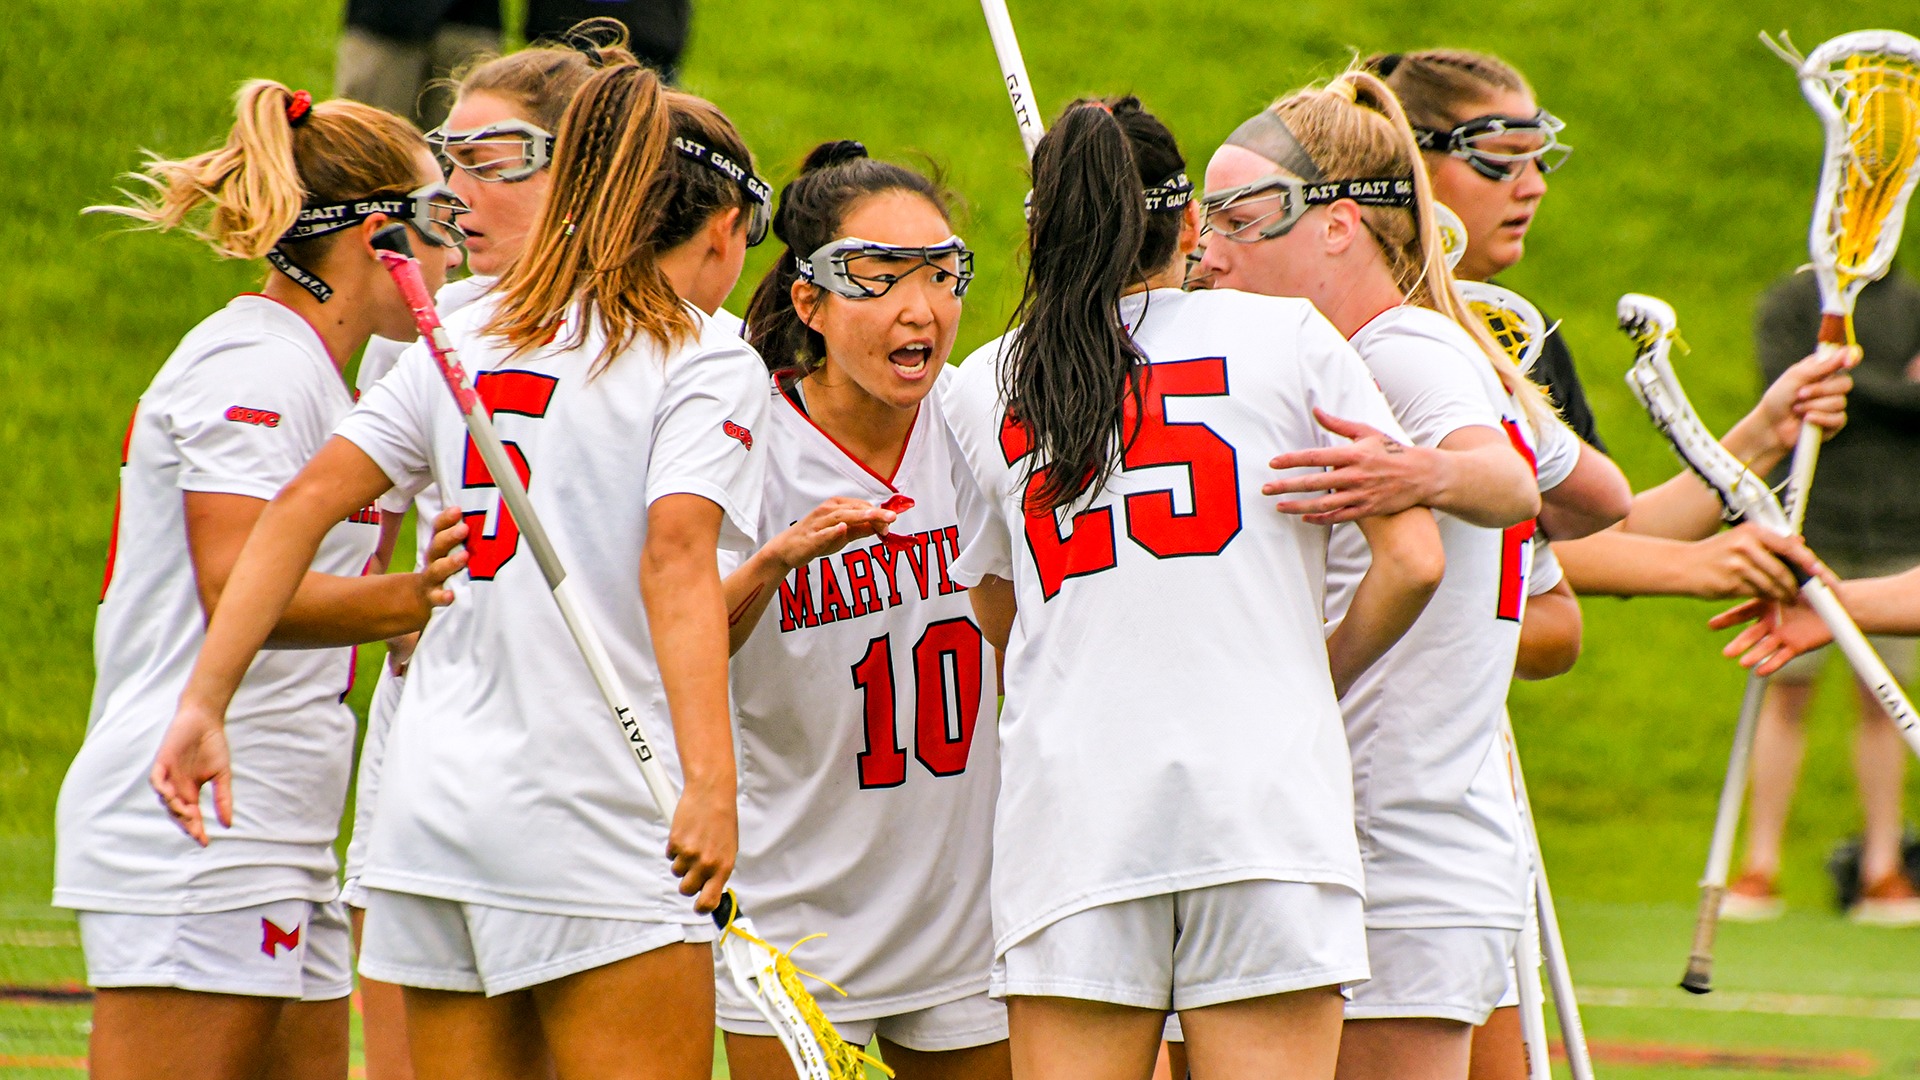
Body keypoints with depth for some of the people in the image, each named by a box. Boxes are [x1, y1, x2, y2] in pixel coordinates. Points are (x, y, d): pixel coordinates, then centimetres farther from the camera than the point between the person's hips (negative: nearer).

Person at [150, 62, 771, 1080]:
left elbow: (303, 502, 7)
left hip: (435, 796, 6)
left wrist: (204, 700, 6)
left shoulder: (466, 338, 14)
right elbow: (676, 558, -19)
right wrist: (709, 783, -27)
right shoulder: (711, 363, -3)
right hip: (596, 821, -6)